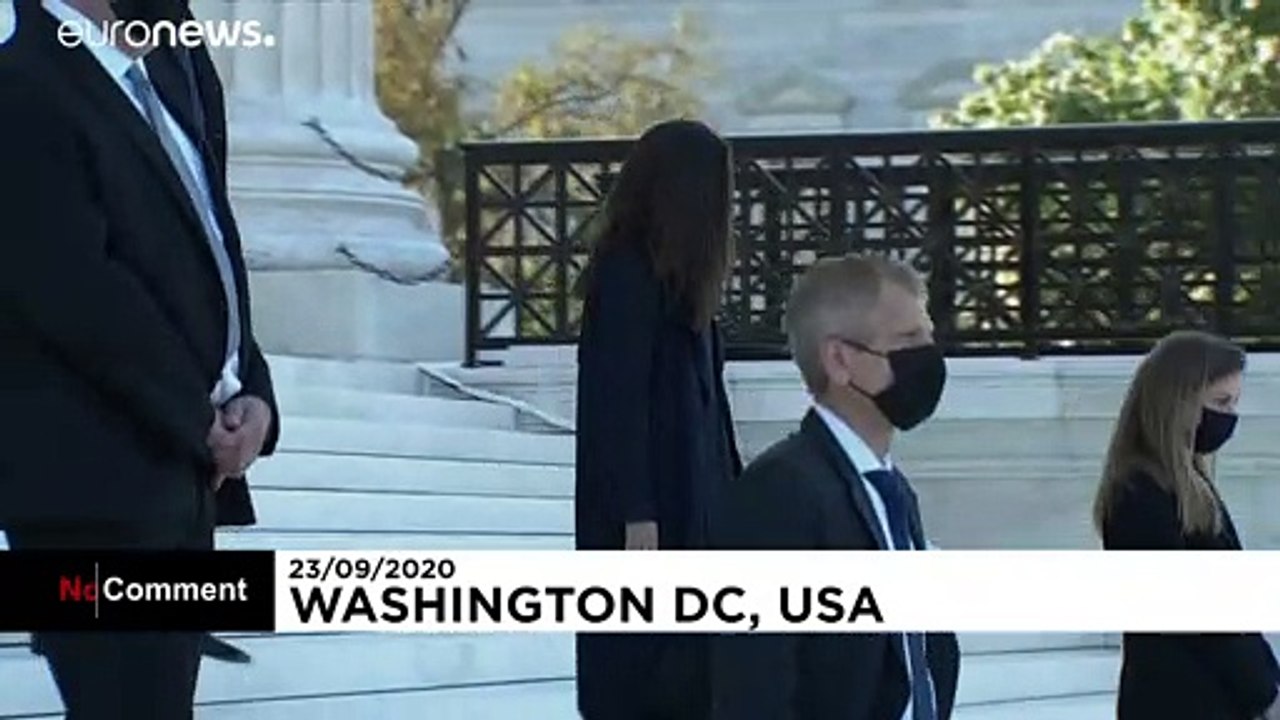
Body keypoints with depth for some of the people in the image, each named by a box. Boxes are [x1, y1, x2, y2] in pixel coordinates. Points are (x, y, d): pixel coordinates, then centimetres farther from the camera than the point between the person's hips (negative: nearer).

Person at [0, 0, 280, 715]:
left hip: (180, 473, 9)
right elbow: (73, 289, -18)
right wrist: (201, 417, -10)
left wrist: (250, 393, 3)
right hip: (96, 476, -9)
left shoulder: (167, 79, 17)